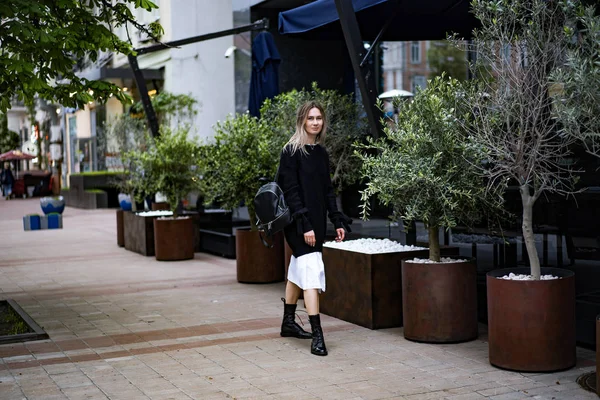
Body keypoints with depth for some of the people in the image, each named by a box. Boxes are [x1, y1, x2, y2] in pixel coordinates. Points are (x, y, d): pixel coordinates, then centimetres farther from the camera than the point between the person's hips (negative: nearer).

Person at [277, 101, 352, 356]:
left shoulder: (321, 153, 11)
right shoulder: (291, 152, -10)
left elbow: (327, 190, 15)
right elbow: (290, 191, -15)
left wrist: (338, 221, 9)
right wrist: (304, 225, -21)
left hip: (316, 221, 8)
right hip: (298, 222, -8)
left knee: (298, 271, 17)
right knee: (312, 270, -15)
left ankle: (288, 323, 29)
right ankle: (317, 335, -17)